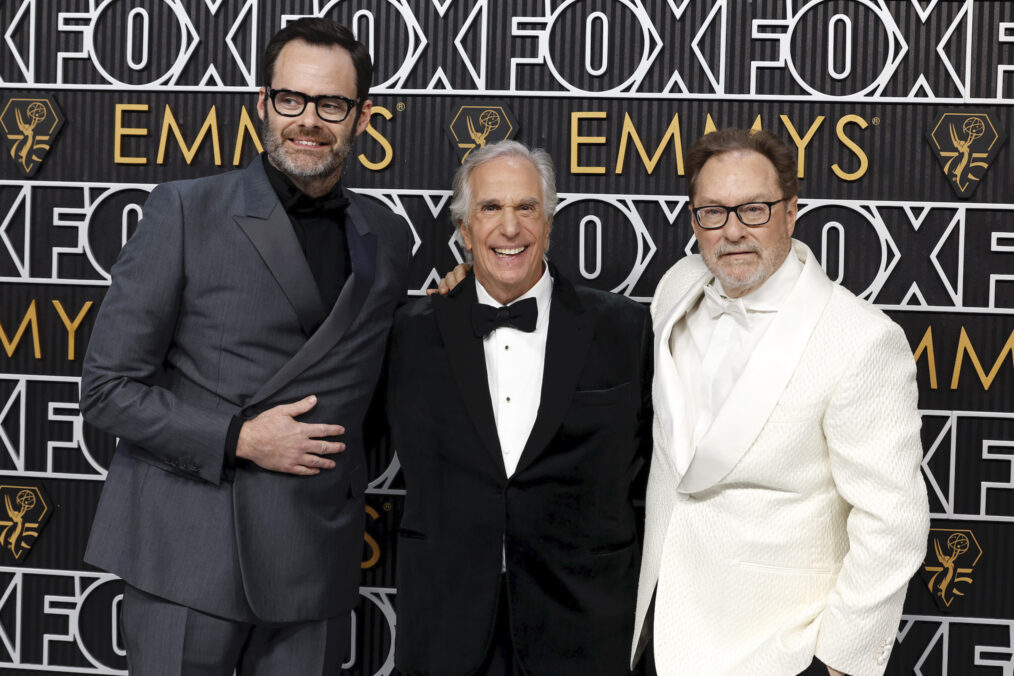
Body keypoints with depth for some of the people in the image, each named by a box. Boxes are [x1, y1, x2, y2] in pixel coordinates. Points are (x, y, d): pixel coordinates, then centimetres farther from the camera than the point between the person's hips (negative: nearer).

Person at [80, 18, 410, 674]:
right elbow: (108, 387, -6)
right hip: (189, 557, -3)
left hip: (314, 565, 4)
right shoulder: (184, 212, -4)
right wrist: (239, 440, -13)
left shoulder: (386, 238, 9)